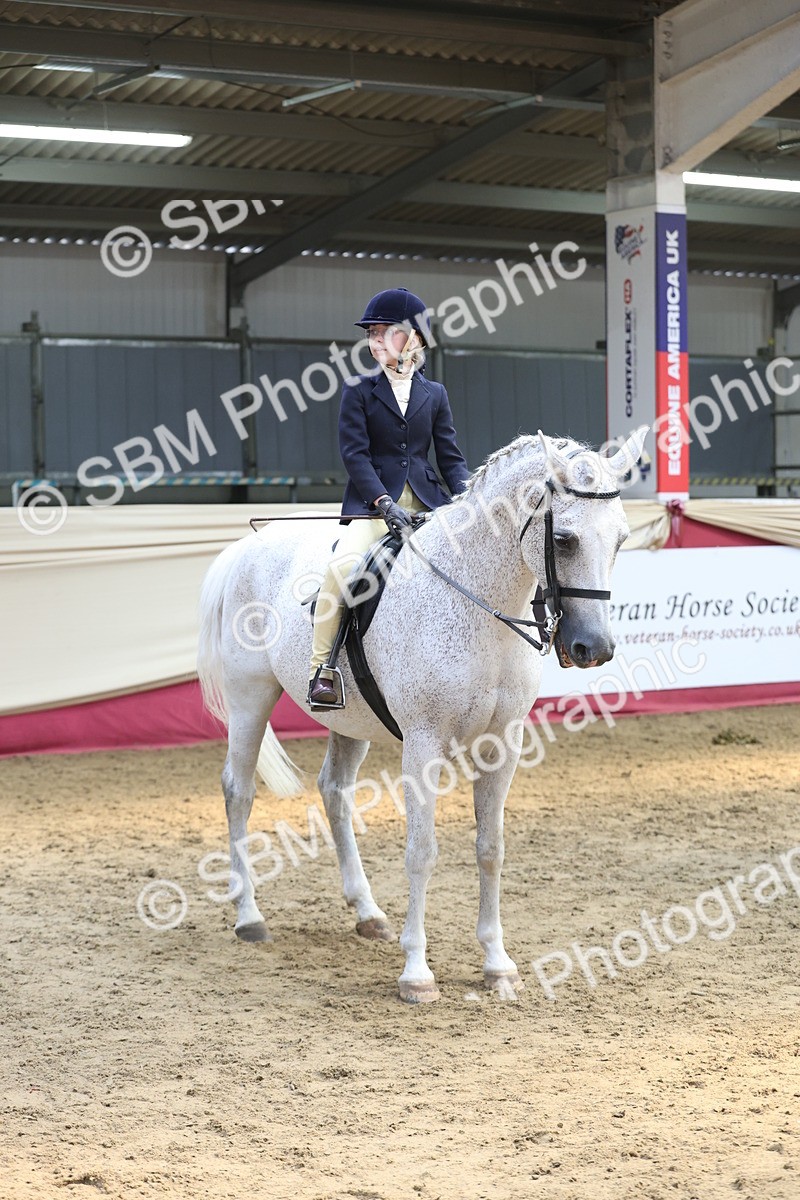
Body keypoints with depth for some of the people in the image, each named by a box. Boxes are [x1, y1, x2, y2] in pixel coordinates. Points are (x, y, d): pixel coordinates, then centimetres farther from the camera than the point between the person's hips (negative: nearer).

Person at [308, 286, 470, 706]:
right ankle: (321, 669, -23)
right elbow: (354, 453, -4)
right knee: (343, 564, -29)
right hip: (373, 502, -3)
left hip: (427, 502, 3)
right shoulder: (359, 391, 6)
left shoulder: (434, 394, 14)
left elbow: (450, 458, 12)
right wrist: (384, 502, -19)